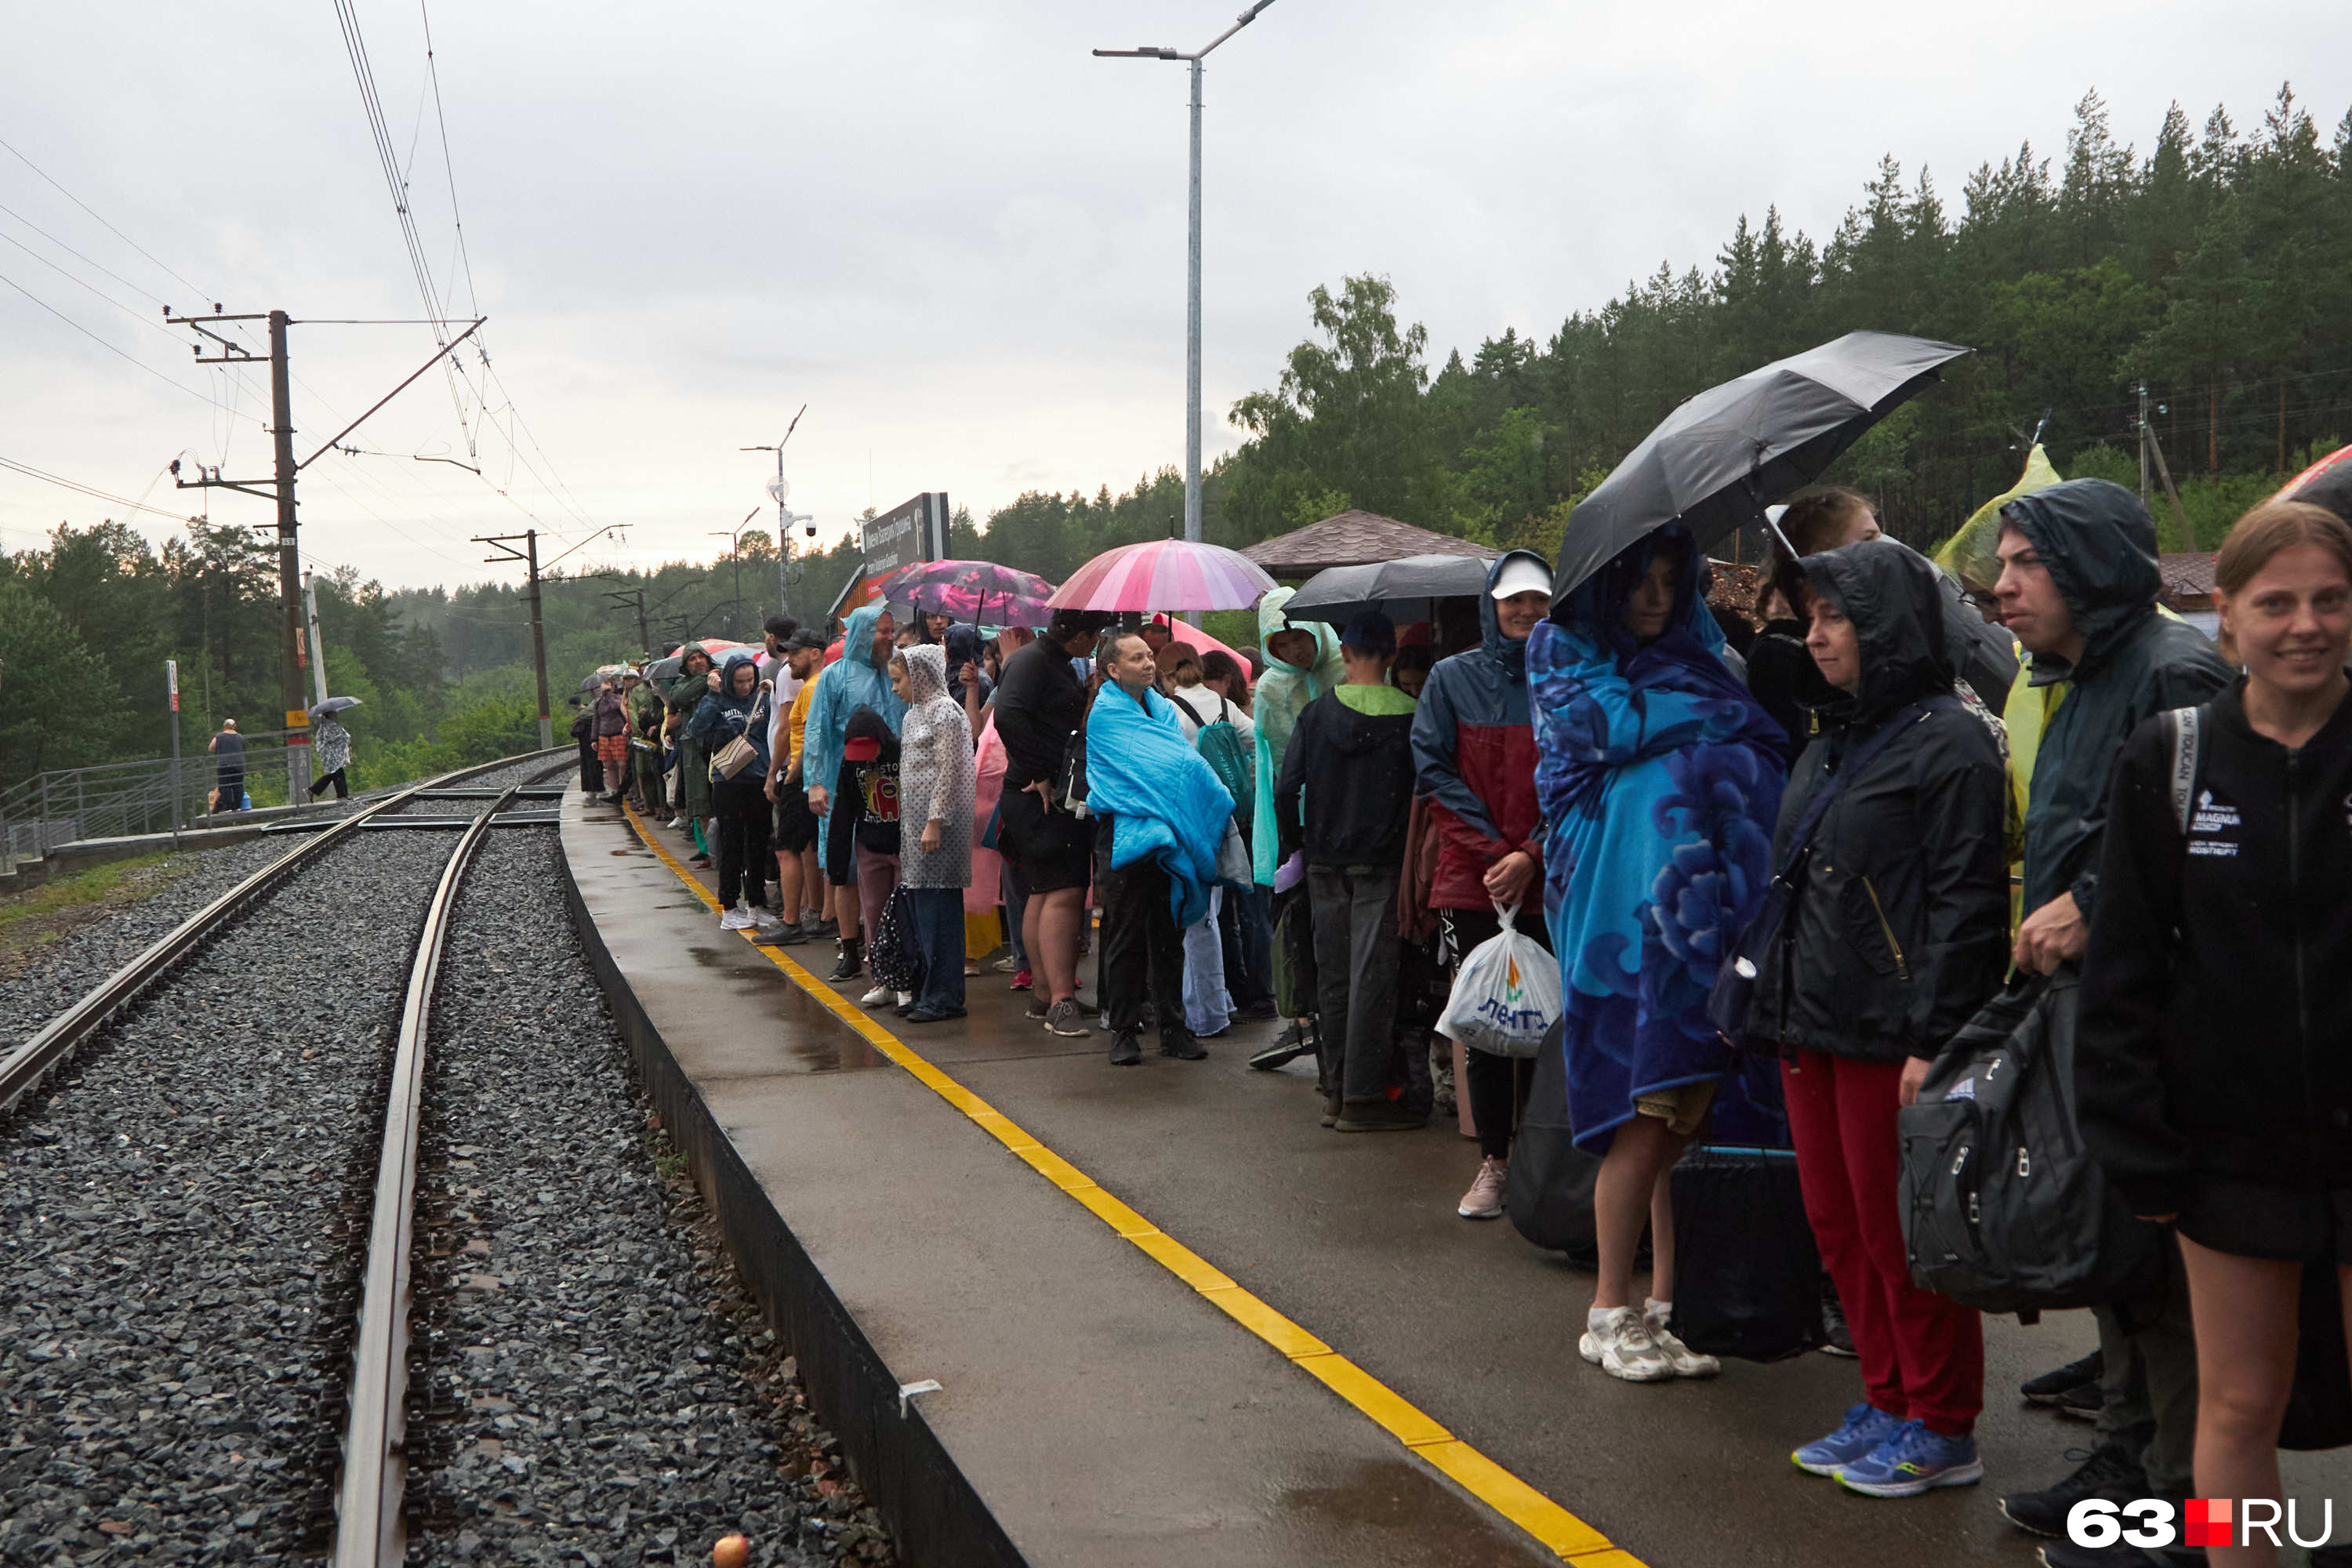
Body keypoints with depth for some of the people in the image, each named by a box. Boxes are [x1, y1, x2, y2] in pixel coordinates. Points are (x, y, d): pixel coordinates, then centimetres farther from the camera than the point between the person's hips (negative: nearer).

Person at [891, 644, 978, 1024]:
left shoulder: (945, 712, -9)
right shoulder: (913, 714, 18)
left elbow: (950, 771, -15)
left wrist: (935, 821, -19)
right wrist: (909, 823, 16)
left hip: (938, 824, -9)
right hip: (914, 821, 9)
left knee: (939, 906, -7)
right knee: (919, 908, 10)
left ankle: (945, 997, -4)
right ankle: (926, 991, 16)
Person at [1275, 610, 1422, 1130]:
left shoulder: (1316, 712, 0)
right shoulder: (1409, 715, -7)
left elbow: (1285, 787, -2)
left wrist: (1295, 842, 11)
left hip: (1325, 862, 3)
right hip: (1381, 863, -3)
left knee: (1332, 976, 11)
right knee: (1372, 978, -1)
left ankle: (1335, 1090, 17)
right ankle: (1363, 1097, 0)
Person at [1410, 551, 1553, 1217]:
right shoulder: (1452, 679, 7)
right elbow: (1434, 770, 1)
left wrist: (1532, 856, -9)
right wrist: (1494, 850, -8)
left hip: (1549, 881, 0)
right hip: (1472, 882, 0)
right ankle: (1493, 1161, 9)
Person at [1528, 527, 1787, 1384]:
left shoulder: (1694, 647, 20)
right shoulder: (1563, 651, 7)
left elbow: (1754, 749, 13)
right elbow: (1612, 725, -10)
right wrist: (1718, 714, 0)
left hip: (1700, 905, 4)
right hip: (1623, 909, -4)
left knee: (1694, 1105, 0)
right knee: (1652, 1110, -8)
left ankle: (1668, 1302, 9)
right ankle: (1612, 1309, 4)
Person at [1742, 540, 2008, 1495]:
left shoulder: (1948, 743, -10)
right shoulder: (1832, 744, 17)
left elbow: (1967, 904, -16)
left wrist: (1932, 1041, -20)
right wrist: (1774, 1008, 17)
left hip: (1890, 1037, -9)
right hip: (1812, 1025, 9)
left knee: (1902, 1235, 0)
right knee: (1839, 1226, 13)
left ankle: (1942, 1431, 13)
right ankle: (1889, 1405, 26)